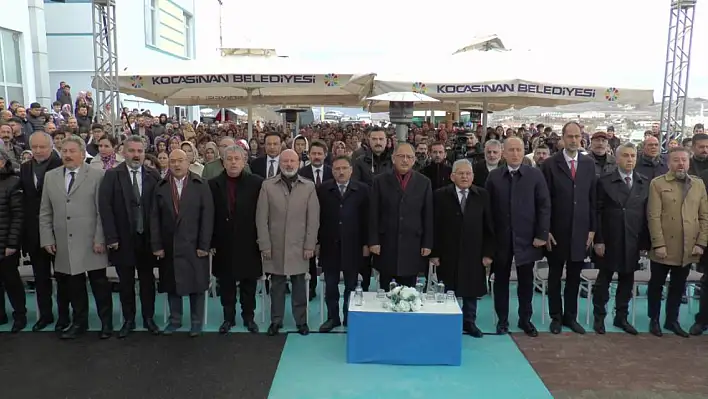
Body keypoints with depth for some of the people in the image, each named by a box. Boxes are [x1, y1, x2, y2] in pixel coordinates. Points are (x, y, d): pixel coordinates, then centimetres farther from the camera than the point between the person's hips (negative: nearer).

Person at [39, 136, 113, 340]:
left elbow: (102, 211, -6)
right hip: (64, 244, 4)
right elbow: (45, 212, 12)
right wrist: (47, 239, 5)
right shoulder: (50, 177, 11)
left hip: (91, 242, -4)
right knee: (73, 285, 11)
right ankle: (79, 322, 25)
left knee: (99, 283, 4)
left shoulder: (97, 175, -2)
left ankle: (106, 322, 17)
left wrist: (100, 239, -10)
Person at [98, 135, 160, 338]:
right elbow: (105, 207, -7)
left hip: (147, 237, 1)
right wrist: (111, 237, -12)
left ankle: (148, 318, 24)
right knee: (126, 282, 9)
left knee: (147, 280, 10)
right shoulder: (112, 175, -2)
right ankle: (128, 320, 23)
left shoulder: (153, 175, 1)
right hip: (123, 238, -1)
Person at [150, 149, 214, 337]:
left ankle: (197, 322, 20)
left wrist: (204, 245, -11)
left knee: (196, 284, 6)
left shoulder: (200, 185, -3)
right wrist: (156, 245, -3)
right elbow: (155, 218, 3)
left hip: (194, 245, -2)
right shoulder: (161, 187, 4)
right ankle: (174, 320, 27)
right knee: (172, 285, 11)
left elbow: (207, 216, -7)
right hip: (169, 245, 2)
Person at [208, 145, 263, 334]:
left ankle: (249, 317, 25)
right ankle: (228, 317, 24)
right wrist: (211, 241, -3)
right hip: (224, 244, 1)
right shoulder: (213, 184, 1)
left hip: (249, 243, -1)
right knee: (226, 283, 10)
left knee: (249, 283, 10)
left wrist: (262, 238, -6)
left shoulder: (257, 182, -3)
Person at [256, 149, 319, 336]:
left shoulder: (309, 187, 2)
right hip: (275, 247, 0)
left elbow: (313, 219, 1)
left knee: (299, 285, 8)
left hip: (299, 247, 0)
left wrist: (310, 245, -3)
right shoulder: (268, 186, 1)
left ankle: (301, 321, 21)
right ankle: (276, 320, 22)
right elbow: (261, 218, 0)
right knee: (276, 285, 9)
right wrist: (264, 245, -5)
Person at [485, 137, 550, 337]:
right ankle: (502, 319, 21)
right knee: (501, 279, 9)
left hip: (527, 237, 0)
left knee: (526, 281, 10)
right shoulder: (493, 176, 2)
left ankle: (525, 319, 24)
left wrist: (541, 234, -8)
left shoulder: (535, 175, 0)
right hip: (500, 237, 1)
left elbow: (544, 206, -2)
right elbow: (488, 208, 0)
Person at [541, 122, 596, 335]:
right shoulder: (550, 164, -5)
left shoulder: (589, 163, 5)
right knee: (555, 275, 9)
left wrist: (592, 228, 2)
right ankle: (556, 317, 22)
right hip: (557, 230, -2)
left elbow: (593, 198, 6)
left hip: (580, 230, 3)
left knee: (574, 276, 12)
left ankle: (570, 316, 25)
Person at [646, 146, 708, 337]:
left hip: (689, 249, 4)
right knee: (657, 285, 9)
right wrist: (658, 244, -14)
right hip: (664, 247, -3)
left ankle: (672, 320, 28)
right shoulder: (658, 183, -3)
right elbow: (653, 217, -9)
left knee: (678, 287, 14)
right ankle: (654, 320, 23)